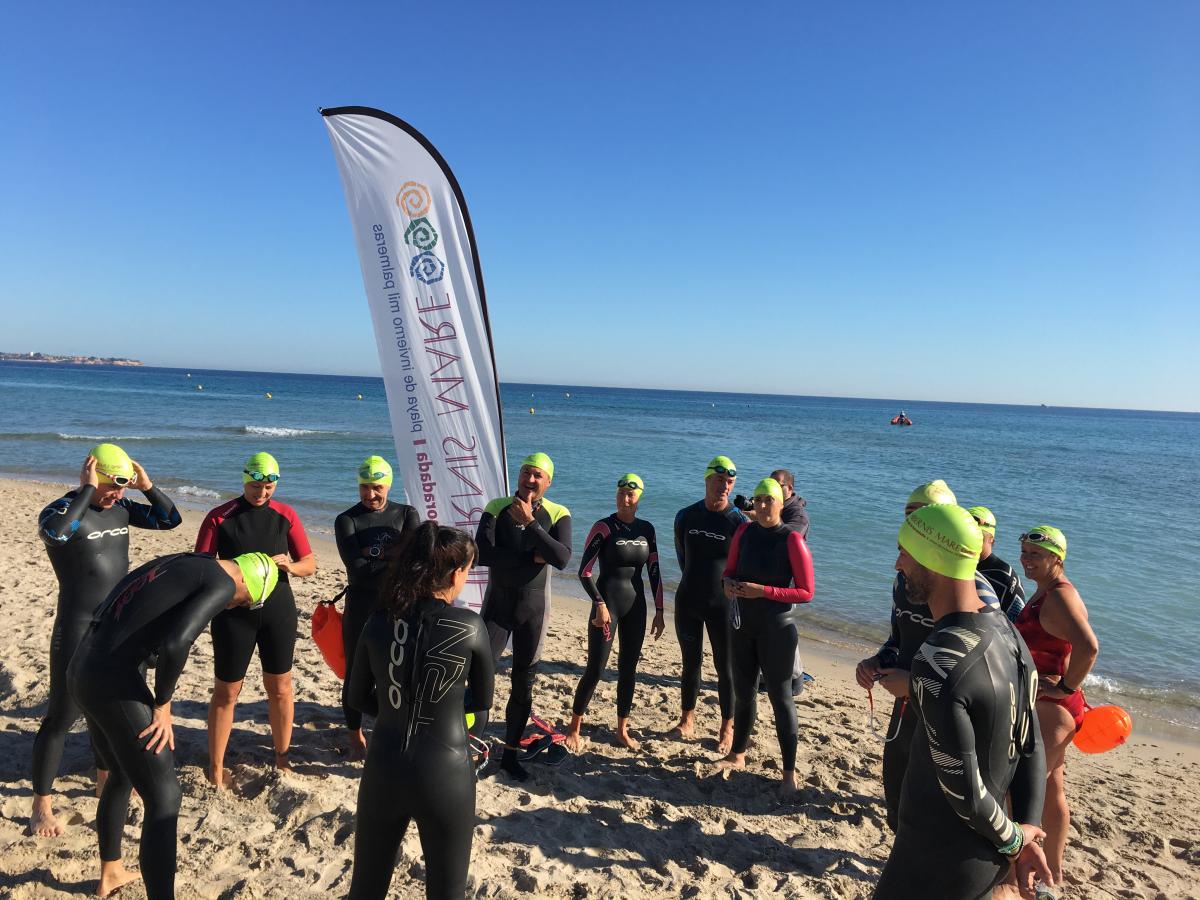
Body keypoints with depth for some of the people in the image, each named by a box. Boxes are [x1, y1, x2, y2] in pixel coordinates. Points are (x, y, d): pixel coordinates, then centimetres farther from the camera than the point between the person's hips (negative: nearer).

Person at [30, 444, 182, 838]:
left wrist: (147, 485, -7)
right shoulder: (61, 509, -15)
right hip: (79, 631, -7)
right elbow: (54, 533, -38)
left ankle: (104, 777, 39)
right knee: (61, 717, 2)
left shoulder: (121, 507, 3)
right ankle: (41, 806, 16)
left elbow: (170, 519, 6)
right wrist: (88, 489, -30)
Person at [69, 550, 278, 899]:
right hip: (113, 683, -10)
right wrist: (162, 705, -9)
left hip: (83, 671, 10)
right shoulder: (221, 583, -10)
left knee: (122, 777, 30)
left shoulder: (182, 563, 16)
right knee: (164, 798, 1)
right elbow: (175, 643, -24)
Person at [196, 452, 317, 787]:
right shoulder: (219, 517, -4)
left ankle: (282, 760, 27)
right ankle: (215, 769, 22)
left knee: (280, 688, 10)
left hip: (278, 611, 2)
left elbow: (310, 564, 4)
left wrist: (290, 565, -17)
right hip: (233, 612, -2)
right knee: (226, 692, 7)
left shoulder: (285, 515, 1)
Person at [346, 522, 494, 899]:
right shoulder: (470, 626, -14)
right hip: (446, 774, -3)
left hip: (383, 769, 3)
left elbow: (359, 697, 8)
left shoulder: (378, 622, -5)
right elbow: (482, 700, 1)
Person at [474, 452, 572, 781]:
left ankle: (510, 753, 25)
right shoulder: (496, 508, -5)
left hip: (533, 607, 1)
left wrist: (529, 522, -25)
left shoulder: (558, 514, -5)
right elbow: (482, 553, -19)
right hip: (497, 604, -1)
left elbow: (562, 559, -21)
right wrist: (532, 558, -20)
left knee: (524, 684, 10)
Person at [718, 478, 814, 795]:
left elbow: (806, 592, -14)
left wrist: (763, 590, -22)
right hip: (742, 624, 5)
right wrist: (729, 584, -12)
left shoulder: (792, 539, -15)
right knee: (743, 691, 17)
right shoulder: (745, 531, 0)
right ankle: (737, 755, 35)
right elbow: (730, 569, 11)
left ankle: (789, 772, 16)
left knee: (780, 696, 3)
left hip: (776, 628, -5)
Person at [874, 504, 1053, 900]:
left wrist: (1012, 838, -6)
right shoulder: (1008, 632, -4)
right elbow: (1031, 746, 3)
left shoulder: (936, 664, -30)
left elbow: (964, 791, -23)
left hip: (940, 865, -7)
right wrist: (1025, 832, 7)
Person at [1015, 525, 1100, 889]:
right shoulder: (1043, 591, 9)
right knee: (1050, 790, 22)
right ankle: (1053, 870, 38)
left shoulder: (1059, 597, -22)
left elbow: (1088, 646, -38)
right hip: (1043, 706, 10)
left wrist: (1066, 688, -26)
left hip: (1050, 708, -10)